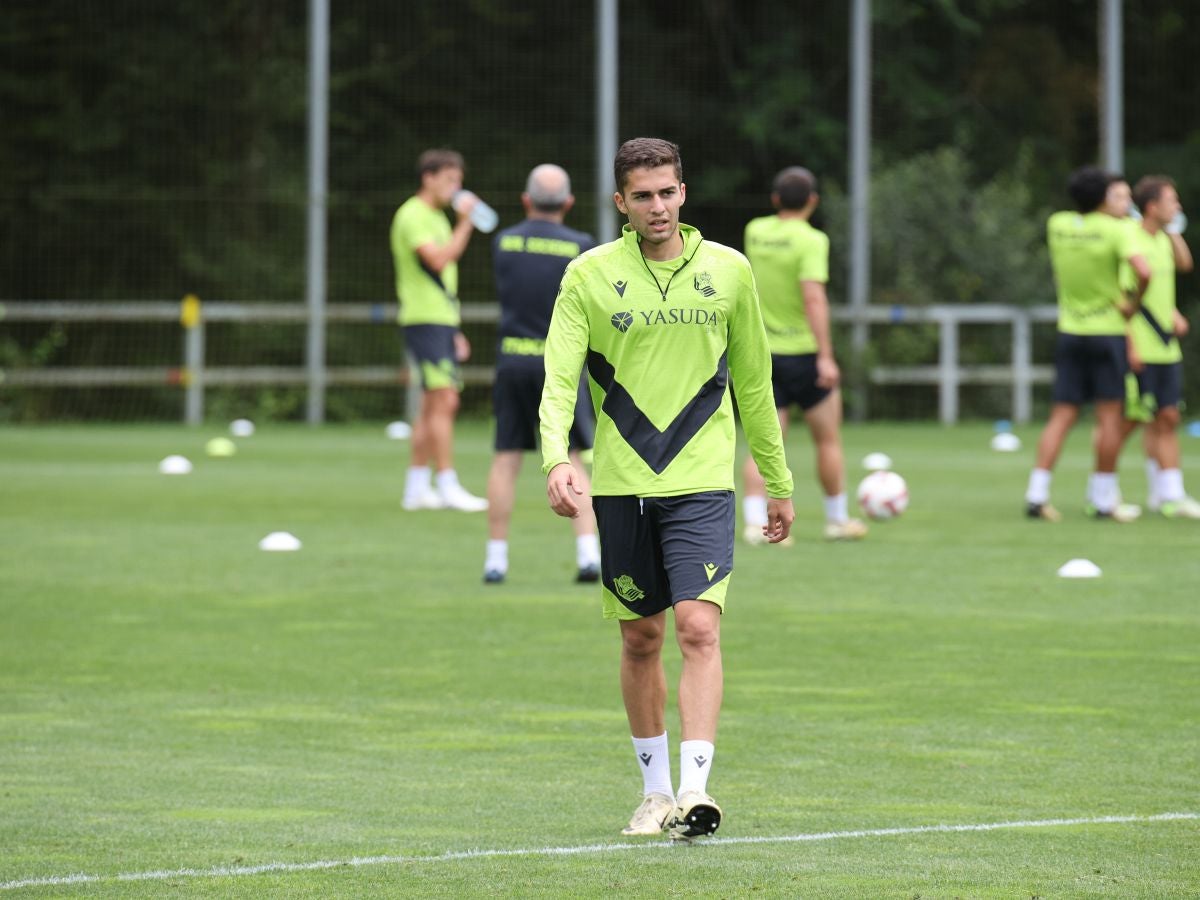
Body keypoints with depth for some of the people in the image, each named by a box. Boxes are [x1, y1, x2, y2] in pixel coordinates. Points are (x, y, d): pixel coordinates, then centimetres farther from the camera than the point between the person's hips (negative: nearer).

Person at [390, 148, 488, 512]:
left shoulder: (437, 218, 21)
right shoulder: (413, 216, -10)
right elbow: (438, 259, -24)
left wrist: (455, 331, 24)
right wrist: (465, 223, -20)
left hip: (442, 319, 10)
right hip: (424, 319, -10)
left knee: (433, 405, 8)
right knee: (444, 400, -13)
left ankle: (417, 487, 11)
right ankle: (448, 487, -14)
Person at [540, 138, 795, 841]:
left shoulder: (728, 271, 5)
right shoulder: (590, 275, 1)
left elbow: (754, 383, 14)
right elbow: (559, 377, -6)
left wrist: (780, 483, 17)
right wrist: (557, 459, -24)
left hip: (702, 481, -1)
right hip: (621, 485, 1)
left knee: (699, 628, -15)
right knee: (640, 638, 8)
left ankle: (695, 789, -20)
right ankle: (655, 790, 21)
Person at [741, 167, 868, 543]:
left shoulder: (755, 231, 4)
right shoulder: (811, 240, -14)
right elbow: (814, 298, -24)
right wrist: (826, 357, -26)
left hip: (762, 352, 4)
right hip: (803, 353, -4)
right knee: (828, 440, 12)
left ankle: (755, 521, -14)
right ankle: (837, 520, 21)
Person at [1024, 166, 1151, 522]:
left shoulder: (1056, 225, 1)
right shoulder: (1114, 229, -13)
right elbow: (1143, 272, -24)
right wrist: (1134, 302, -9)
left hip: (1069, 332, 4)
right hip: (1108, 330, -4)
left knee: (1062, 415, 6)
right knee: (1110, 416, 3)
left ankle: (1036, 494, -3)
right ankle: (1104, 499, 5)